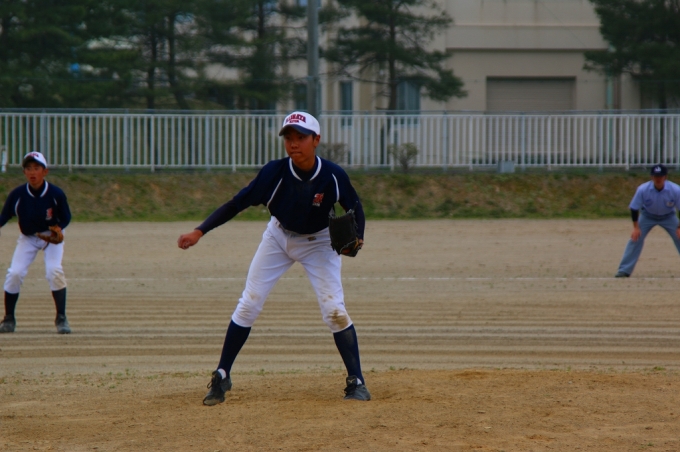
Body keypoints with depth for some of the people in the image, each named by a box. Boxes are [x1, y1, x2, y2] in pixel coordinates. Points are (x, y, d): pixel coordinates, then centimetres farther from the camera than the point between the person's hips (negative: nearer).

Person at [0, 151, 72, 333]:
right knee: (15, 273, -14)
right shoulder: (17, 194, -20)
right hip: (28, 238, 2)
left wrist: (58, 228, -30)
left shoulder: (56, 194, -22)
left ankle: (61, 318, -7)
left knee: (54, 271, -22)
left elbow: (66, 217, -9)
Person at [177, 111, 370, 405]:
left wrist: (356, 236, -28)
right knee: (248, 306, -3)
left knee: (334, 309, -14)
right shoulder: (275, 172, -27)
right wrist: (200, 232, -29)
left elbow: (354, 206, -8)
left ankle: (356, 382, -3)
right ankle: (221, 377, 9)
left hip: (319, 242, -1)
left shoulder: (333, 177, -27)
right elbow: (238, 203, -21)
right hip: (278, 237, 1)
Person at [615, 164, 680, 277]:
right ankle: (624, 270, -8)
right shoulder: (643, 189, -29)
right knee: (635, 239, -13)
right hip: (647, 216, 0)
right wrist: (636, 227, -19)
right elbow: (634, 208, -16)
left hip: (668, 216, 0)